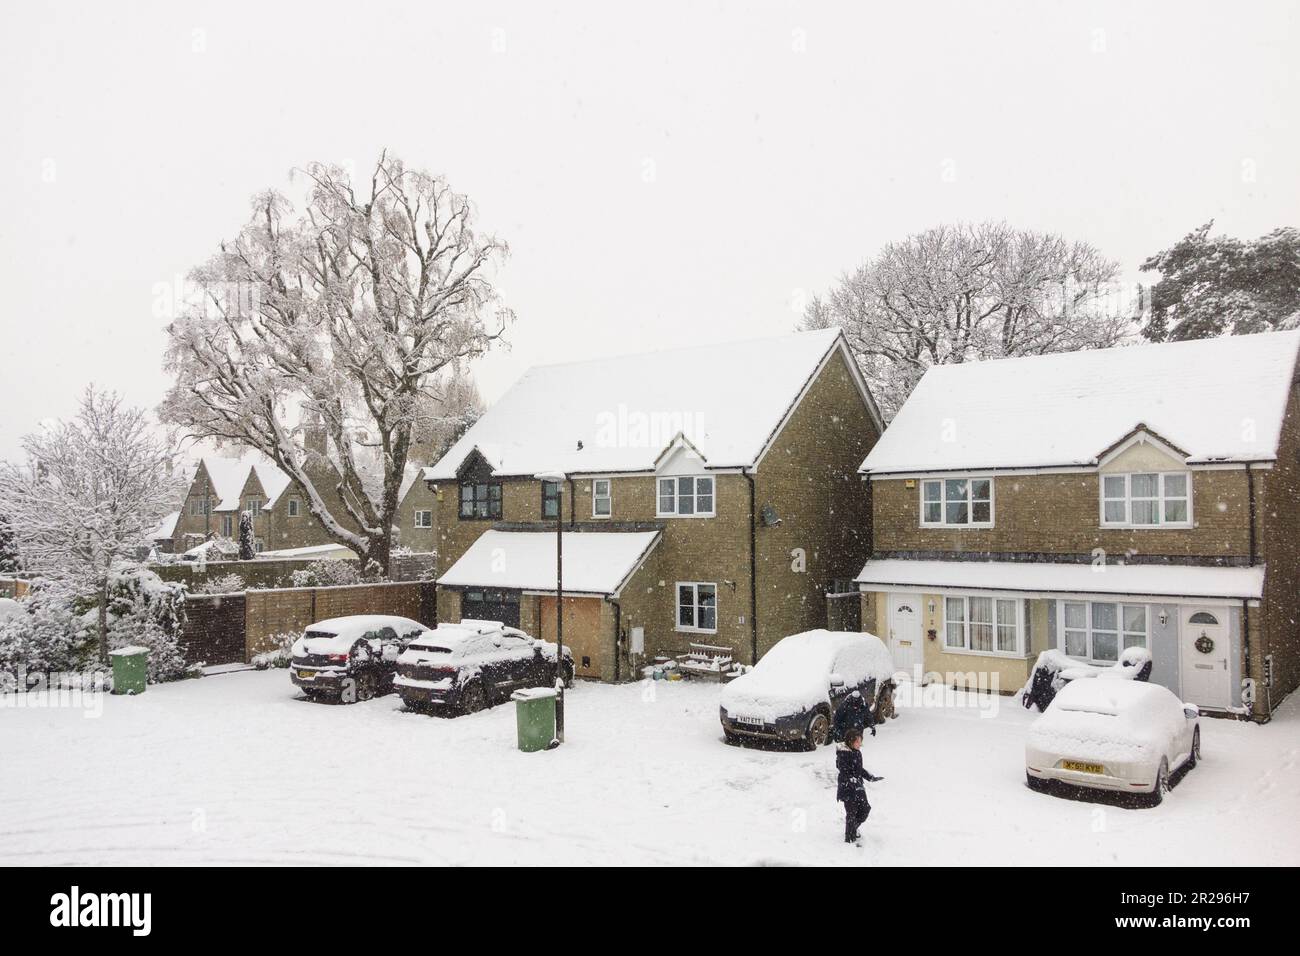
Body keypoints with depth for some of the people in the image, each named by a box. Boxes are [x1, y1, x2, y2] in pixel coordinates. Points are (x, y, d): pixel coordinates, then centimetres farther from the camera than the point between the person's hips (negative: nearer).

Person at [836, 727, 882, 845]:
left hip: (858, 787, 8)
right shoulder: (843, 755, -21)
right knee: (851, 813, 1)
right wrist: (855, 784, -32)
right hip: (847, 789, -8)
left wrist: (871, 778, 12)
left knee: (865, 809, 11)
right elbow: (845, 774, -24)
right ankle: (849, 839, 17)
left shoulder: (857, 752, 6)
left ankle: (853, 829, 34)